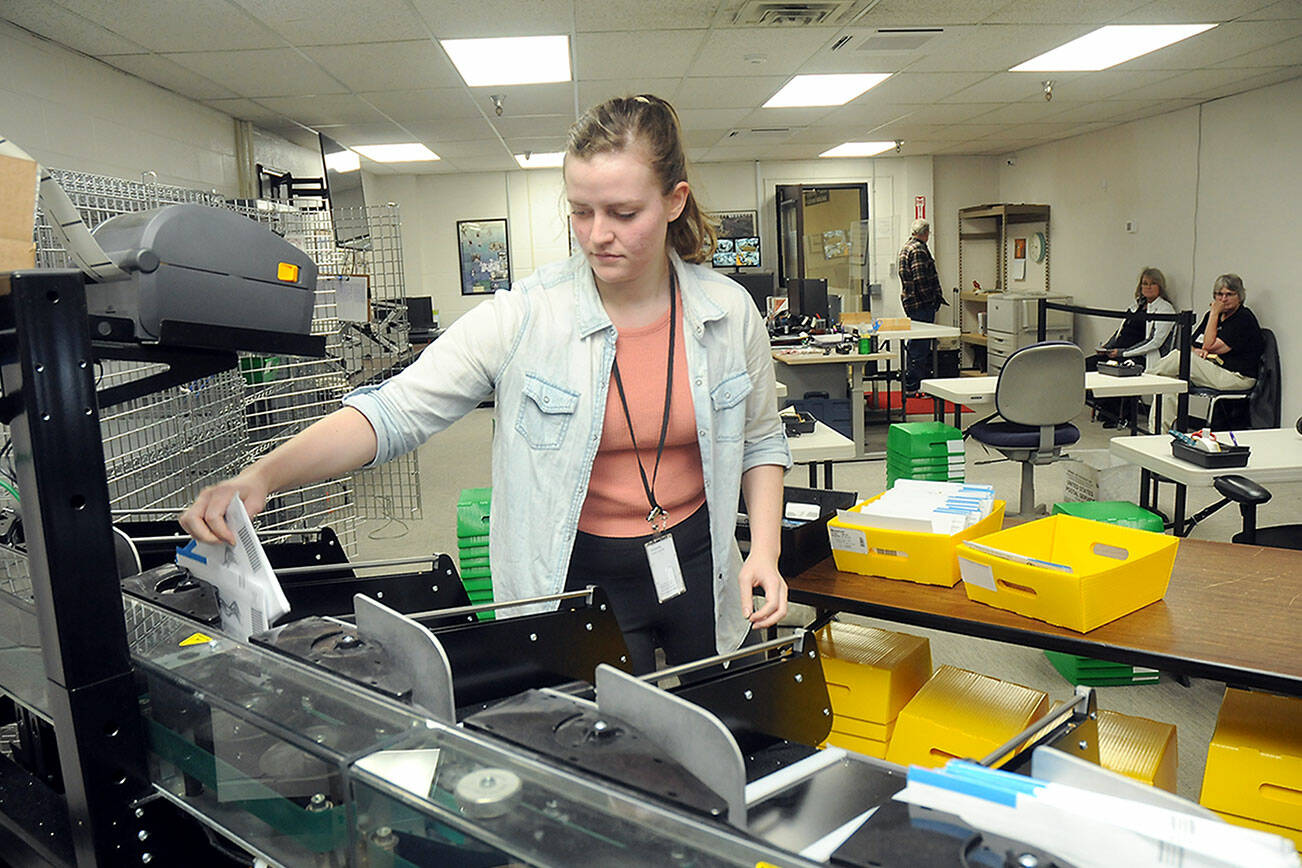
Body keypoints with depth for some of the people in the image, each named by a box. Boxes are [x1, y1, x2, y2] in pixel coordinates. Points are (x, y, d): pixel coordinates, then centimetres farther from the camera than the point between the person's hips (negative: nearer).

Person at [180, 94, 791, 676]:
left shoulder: (729, 312, -6)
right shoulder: (525, 317, -15)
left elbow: (761, 441, 7)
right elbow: (395, 411, -18)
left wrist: (765, 551, -6)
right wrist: (260, 477, -31)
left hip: (697, 565, 3)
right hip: (581, 576, -3)